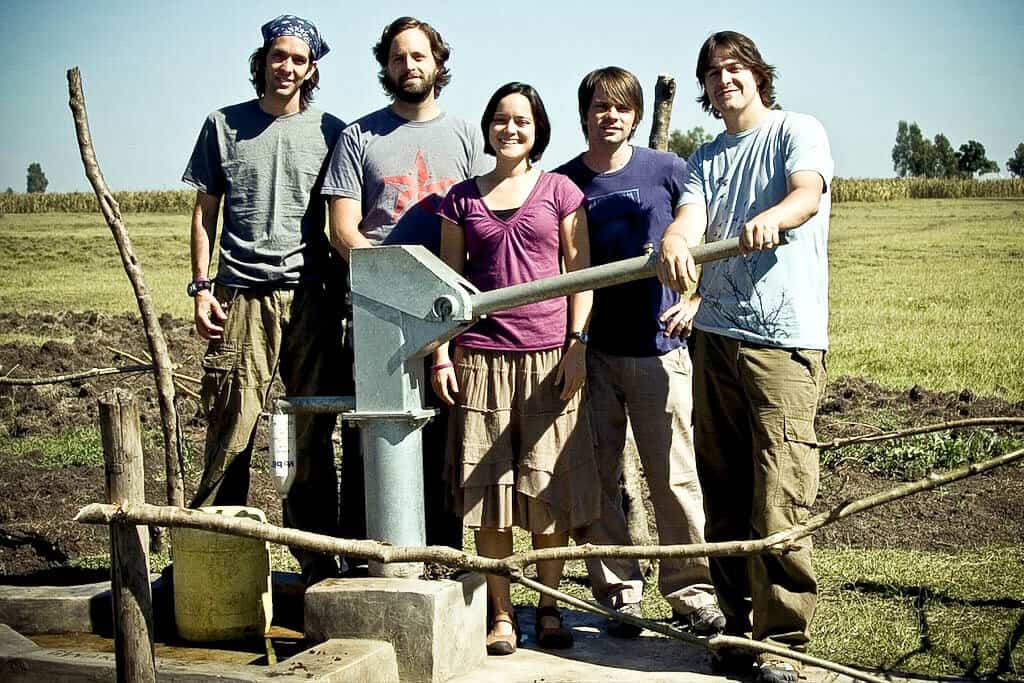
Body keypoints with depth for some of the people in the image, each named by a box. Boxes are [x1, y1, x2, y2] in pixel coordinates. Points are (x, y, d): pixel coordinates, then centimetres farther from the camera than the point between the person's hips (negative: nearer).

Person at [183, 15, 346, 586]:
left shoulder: (330, 132, 11)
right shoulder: (225, 126, 11)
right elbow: (205, 213, 12)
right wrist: (202, 287, 2)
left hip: (311, 297, 1)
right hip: (242, 297, 0)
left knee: (314, 435, 4)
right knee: (231, 431, -4)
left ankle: (320, 560, 12)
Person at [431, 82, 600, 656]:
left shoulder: (560, 191, 7)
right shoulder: (461, 198, 11)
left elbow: (581, 272, 4)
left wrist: (578, 345, -5)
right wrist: (442, 354, 3)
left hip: (549, 354, -1)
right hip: (481, 356, 1)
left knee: (549, 486, 0)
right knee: (489, 489, 1)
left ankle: (550, 608, 12)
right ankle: (501, 613, 10)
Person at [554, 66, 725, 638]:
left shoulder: (668, 171, 1)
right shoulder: (562, 183, 5)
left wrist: (695, 301, -3)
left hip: (658, 346, -2)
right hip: (589, 350, 2)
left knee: (675, 475, 1)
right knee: (597, 478, 4)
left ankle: (692, 592, 13)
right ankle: (619, 594, 16)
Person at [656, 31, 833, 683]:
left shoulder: (797, 130, 4)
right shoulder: (706, 159, 19)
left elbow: (809, 192, -16)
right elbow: (692, 215, 0)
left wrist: (773, 216, -40)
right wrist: (673, 239, -26)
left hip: (785, 340, -6)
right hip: (716, 336, 6)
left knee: (779, 502, -10)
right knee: (724, 494, 9)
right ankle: (739, 624, 21)